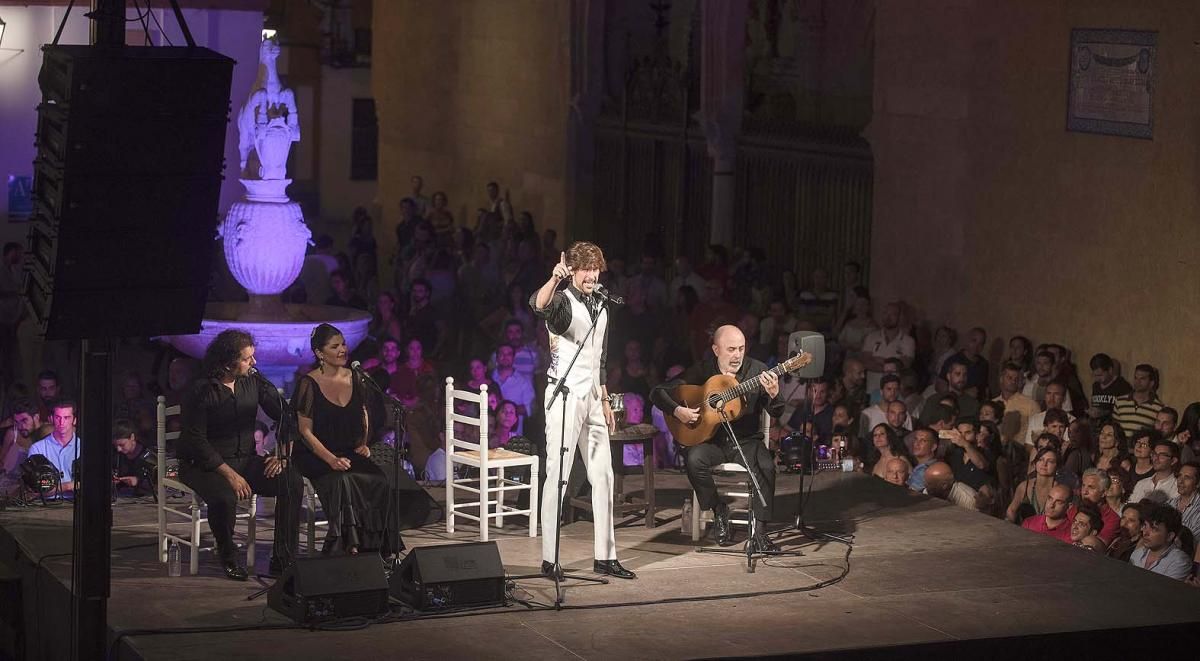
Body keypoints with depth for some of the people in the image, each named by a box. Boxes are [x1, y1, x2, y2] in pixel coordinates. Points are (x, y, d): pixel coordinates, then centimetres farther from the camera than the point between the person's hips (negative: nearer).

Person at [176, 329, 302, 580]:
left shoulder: (253, 383, 3)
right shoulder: (202, 391, -13)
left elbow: (284, 417, 9)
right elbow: (196, 440, -17)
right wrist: (230, 474, -23)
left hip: (245, 459, 5)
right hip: (204, 464, -5)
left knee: (292, 482, -18)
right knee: (225, 496, -37)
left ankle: (283, 559, -12)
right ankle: (228, 557, -9)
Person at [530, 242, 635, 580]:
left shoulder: (600, 306, 16)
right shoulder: (563, 301, -8)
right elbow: (538, 304, -35)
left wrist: (605, 401, 21)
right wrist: (554, 279, -54)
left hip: (592, 397, 8)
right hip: (565, 395, -8)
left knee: (603, 475, 9)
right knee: (557, 475, -7)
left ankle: (605, 556, 15)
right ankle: (549, 559, -4)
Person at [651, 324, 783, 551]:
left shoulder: (757, 370, 0)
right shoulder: (701, 371, 1)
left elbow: (776, 414, -6)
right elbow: (658, 392, 4)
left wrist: (774, 395, -28)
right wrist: (677, 410, -15)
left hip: (747, 440, 0)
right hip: (710, 439, 0)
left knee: (766, 465, -31)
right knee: (695, 460, -32)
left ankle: (759, 530, -20)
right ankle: (719, 512, -8)